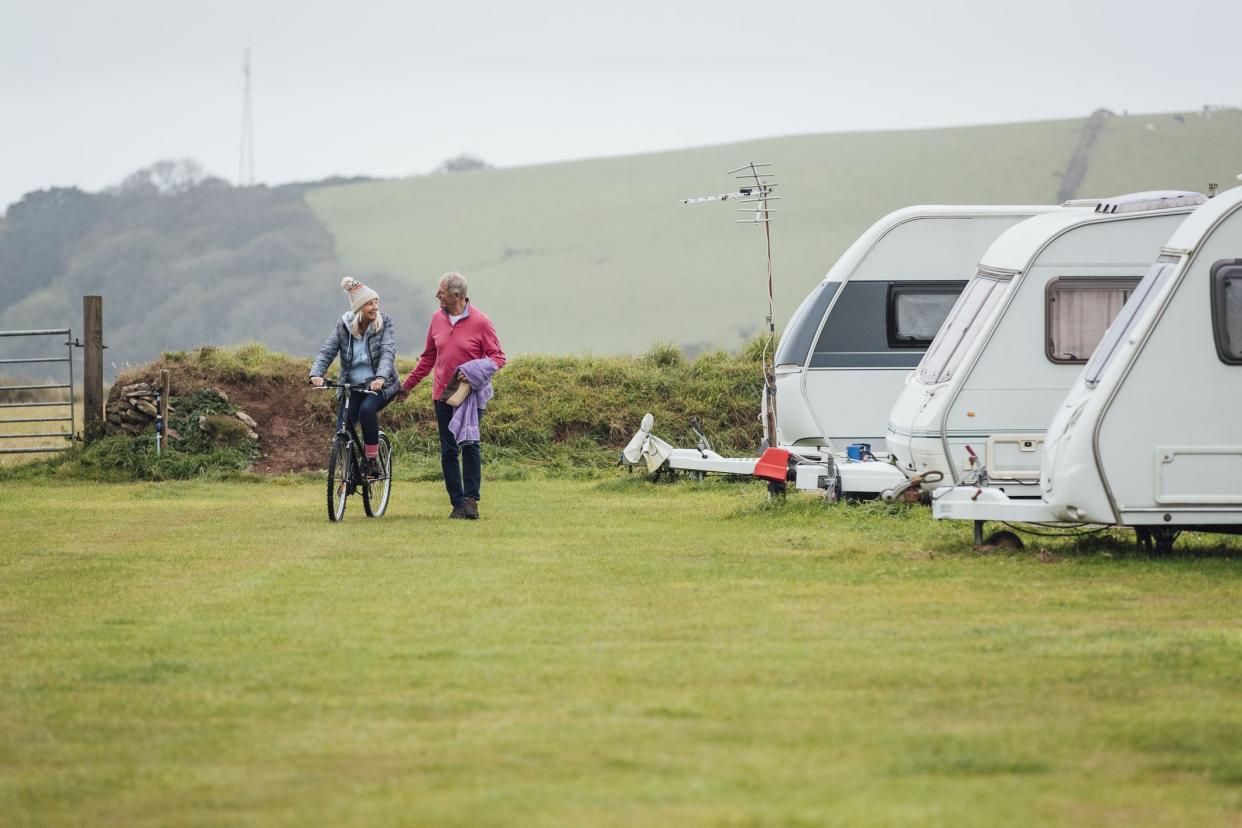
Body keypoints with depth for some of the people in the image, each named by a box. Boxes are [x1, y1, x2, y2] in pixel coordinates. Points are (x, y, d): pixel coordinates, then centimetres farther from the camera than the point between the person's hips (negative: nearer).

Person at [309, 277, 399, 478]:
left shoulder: (384, 323, -9)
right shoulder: (343, 326, -4)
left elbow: (388, 352, -22)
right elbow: (327, 351, -11)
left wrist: (380, 377, -41)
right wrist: (316, 374, -31)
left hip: (380, 386, -3)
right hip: (353, 386, 3)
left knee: (367, 408, -33)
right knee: (342, 427, -14)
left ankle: (372, 461, -19)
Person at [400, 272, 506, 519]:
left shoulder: (480, 322, -8)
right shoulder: (437, 319, 7)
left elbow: (497, 357, -5)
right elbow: (428, 357, 18)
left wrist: (476, 372, -21)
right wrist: (407, 385, 21)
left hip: (470, 395, -5)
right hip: (443, 395, 5)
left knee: (470, 445, -11)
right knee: (448, 451, 3)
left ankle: (471, 500, -7)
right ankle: (457, 504, 7)